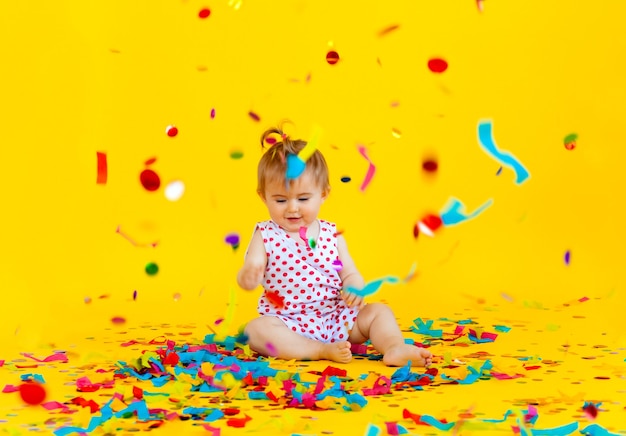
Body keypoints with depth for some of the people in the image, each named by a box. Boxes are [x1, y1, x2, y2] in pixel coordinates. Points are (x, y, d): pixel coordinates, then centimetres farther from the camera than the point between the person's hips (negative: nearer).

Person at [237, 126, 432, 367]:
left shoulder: (332, 235, 6)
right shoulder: (265, 236, -1)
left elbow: (350, 274, 8)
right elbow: (249, 275, -9)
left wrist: (354, 288, -17)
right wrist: (248, 276, -35)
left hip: (336, 319, 3)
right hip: (288, 325, -3)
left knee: (379, 311, -9)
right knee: (256, 329, -32)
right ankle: (324, 351, -35)